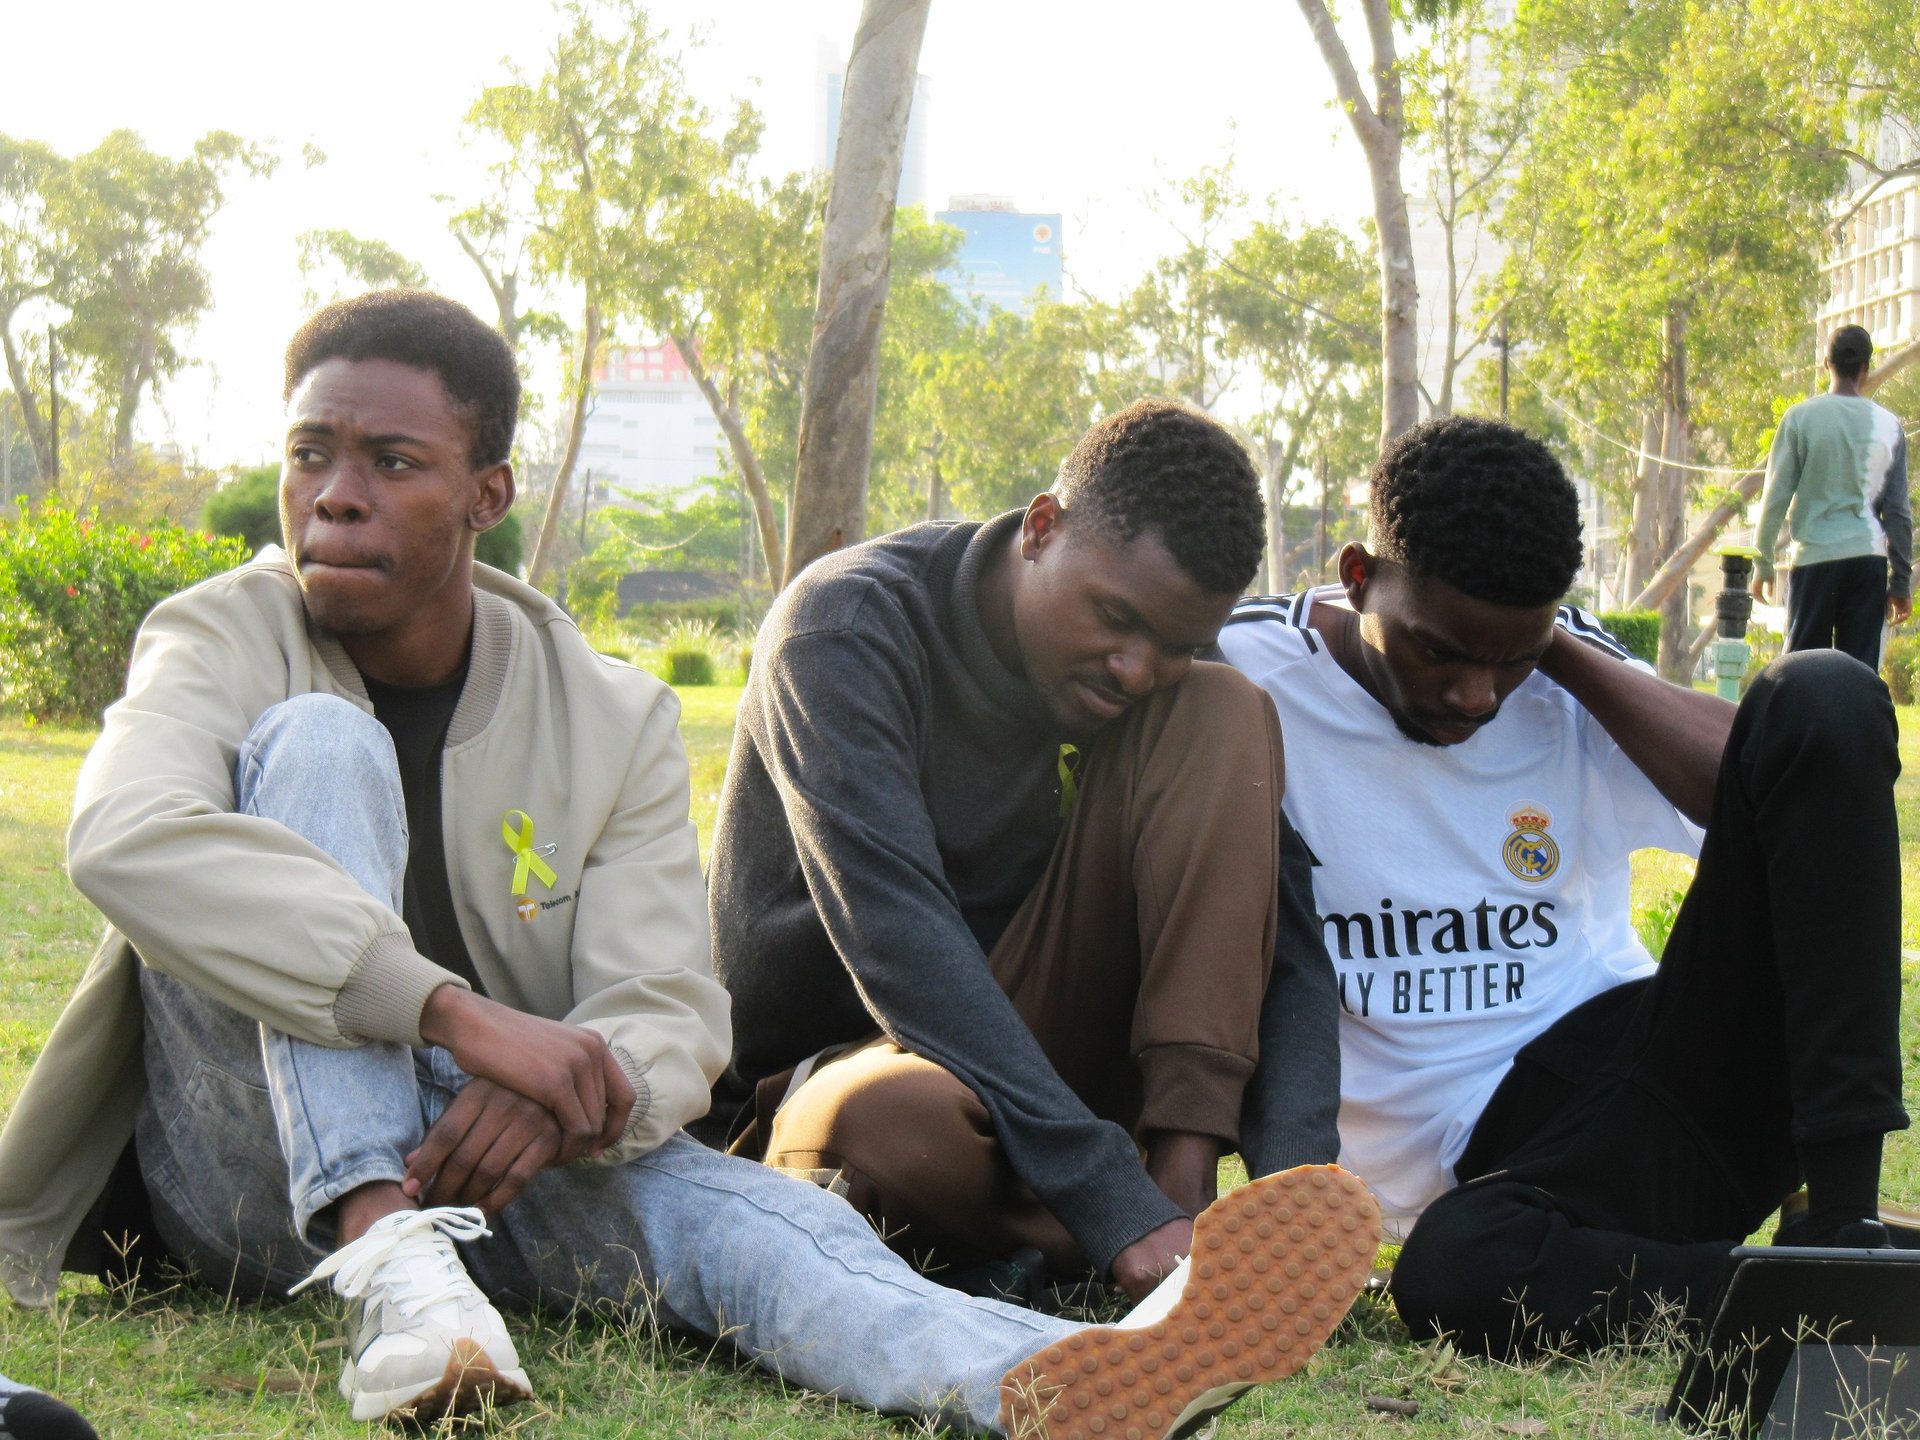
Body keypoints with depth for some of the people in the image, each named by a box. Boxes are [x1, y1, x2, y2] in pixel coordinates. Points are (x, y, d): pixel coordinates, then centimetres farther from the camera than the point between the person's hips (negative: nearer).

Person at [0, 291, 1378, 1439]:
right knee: (318, 744, -24)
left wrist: (559, 1098, -36)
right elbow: (127, 840, -30)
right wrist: (463, 1013, -40)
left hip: (491, 1145, 2)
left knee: (748, 1217, -30)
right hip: (250, 1164, -2)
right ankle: (386, 1268, -41)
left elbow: (671, 1017, -9)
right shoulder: (218, 641, -6)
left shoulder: (611, 720, 1)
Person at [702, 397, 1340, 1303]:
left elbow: (1288, 936, -10)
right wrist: (1122, 1214, -38)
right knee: (907, 1124, -44)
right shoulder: (849, 628, -19)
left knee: (1226, 713, -14)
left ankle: (1189, 1182, -23)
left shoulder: (1164, 675, -3)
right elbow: (899, 946, -30)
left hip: (1035, 1050, 5)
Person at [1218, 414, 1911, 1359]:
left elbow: (1784, 789, -9)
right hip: (1500, 1148, -4)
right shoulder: (1245, 678, -2)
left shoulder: (1571, 680, 6)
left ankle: (1842, 1214, -21)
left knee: (1822, 697, -14)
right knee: (1453, 1269, -43)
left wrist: (1572, 657, -7)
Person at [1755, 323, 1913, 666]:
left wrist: (1762, 564, 7)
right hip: (1869, 558, 2)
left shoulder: (1801, 416, -1)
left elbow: (1775, 498, -2)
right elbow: (1898, 512, 7)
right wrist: (1901, 582, 12)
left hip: (1815, 557, -2)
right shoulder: (1888, 425, 5)